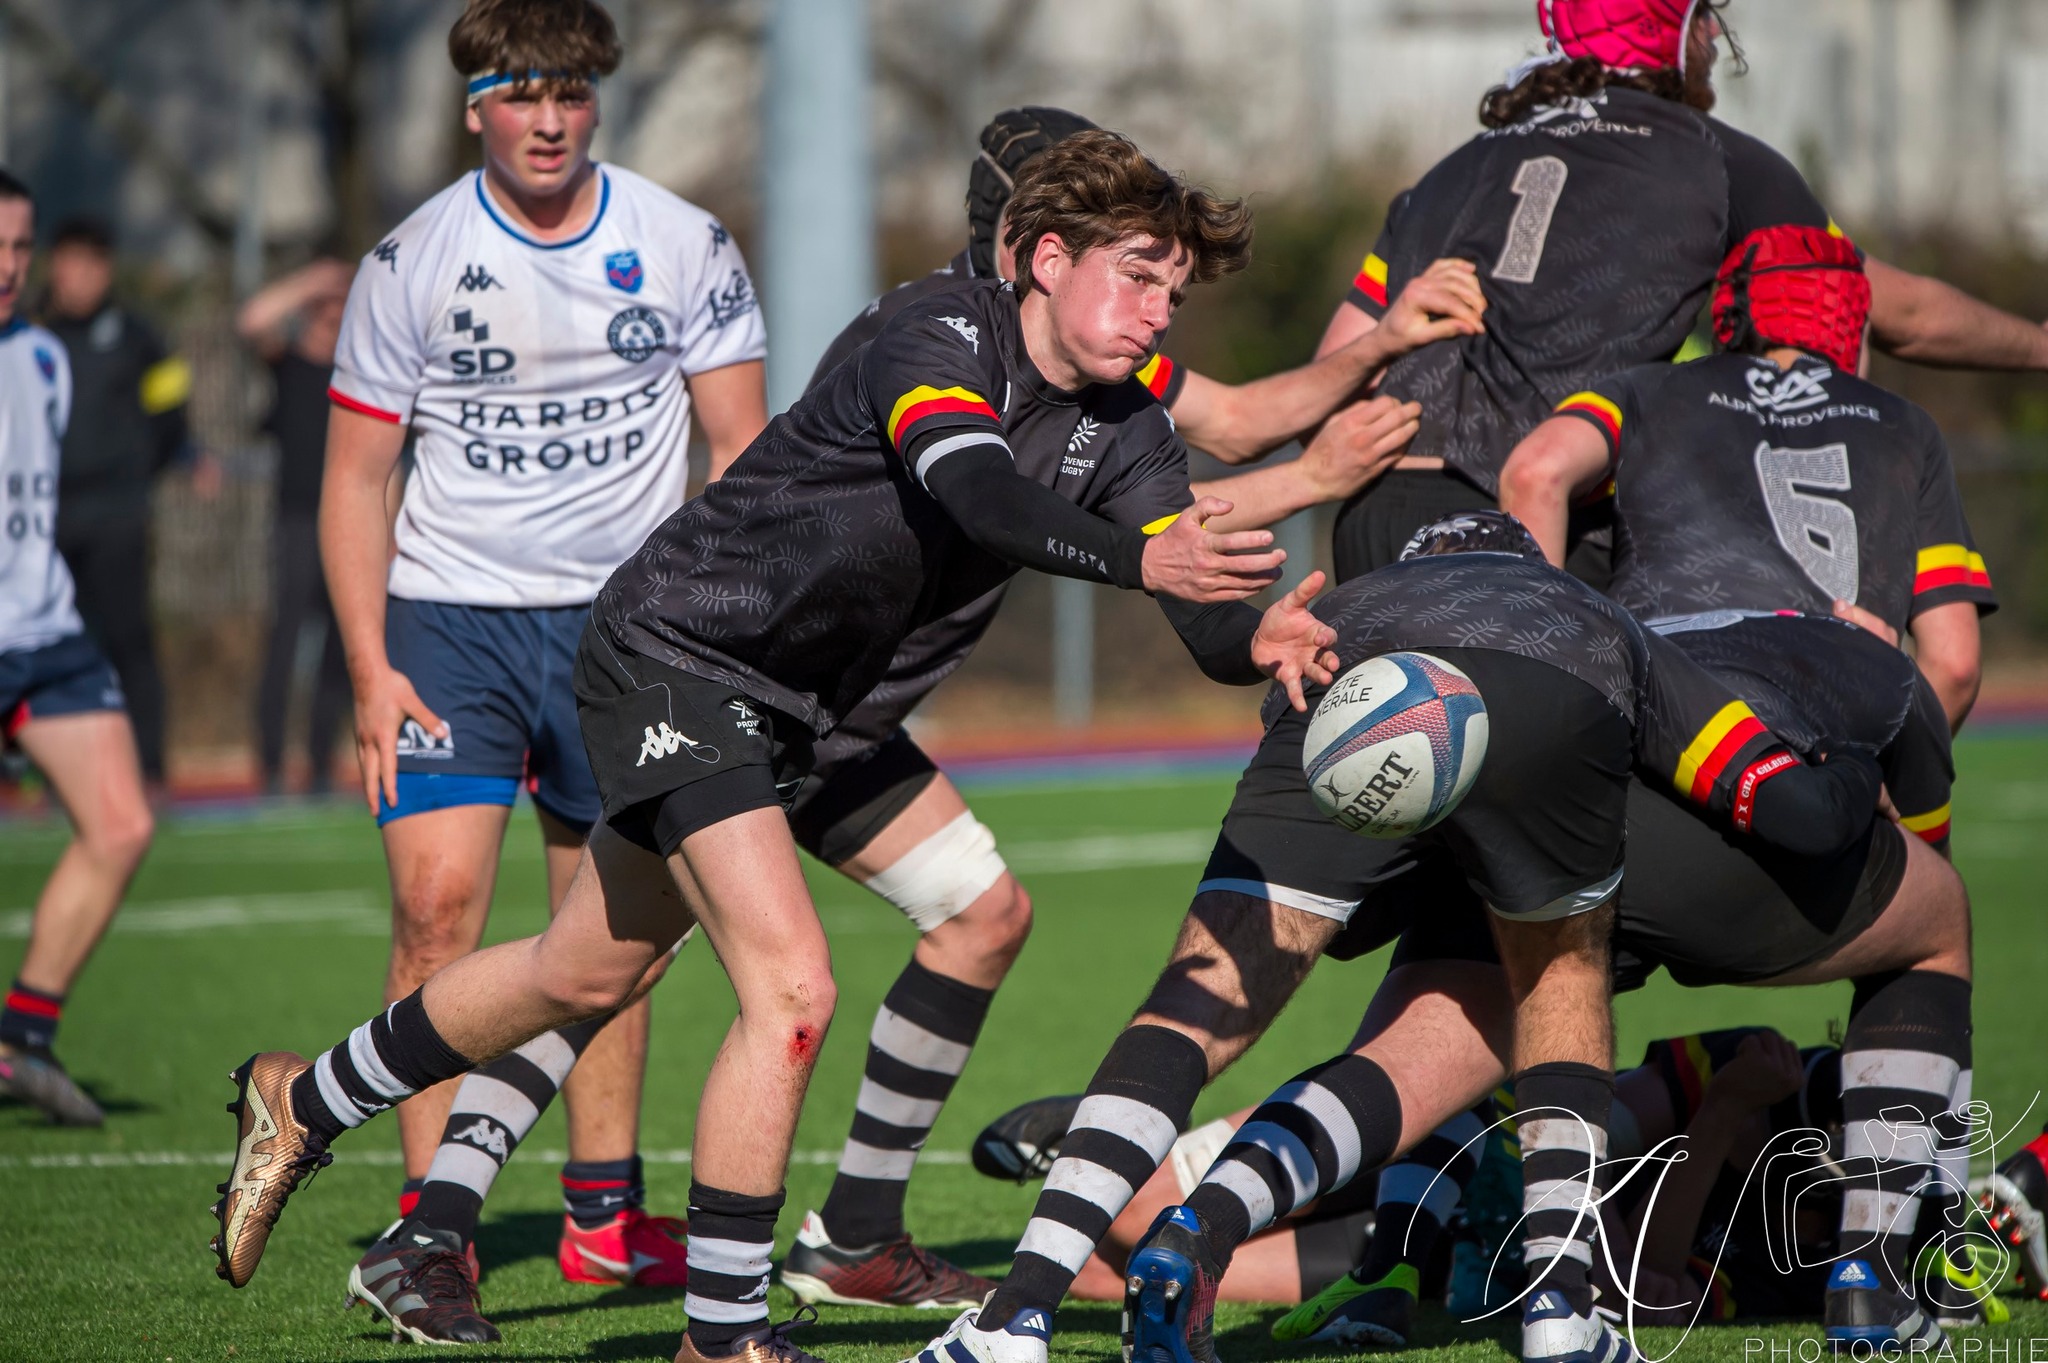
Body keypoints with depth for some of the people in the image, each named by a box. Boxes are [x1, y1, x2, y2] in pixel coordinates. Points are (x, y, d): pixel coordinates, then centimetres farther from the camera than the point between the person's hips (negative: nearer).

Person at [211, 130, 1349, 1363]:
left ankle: (306, 1103, 42)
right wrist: (1135, 558, -60)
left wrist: (1261, 639, -37)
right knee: (791, 987, -19)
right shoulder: (947, 338, -25)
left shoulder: (1123, 431, -3)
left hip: (786, 705, 9)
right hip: (675, 649, -9)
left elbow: (1202, 617, -14)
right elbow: (974, 492, -45)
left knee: (584, 977, 21)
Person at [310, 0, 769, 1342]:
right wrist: (372, 669, -7)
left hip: (625, 620, 2)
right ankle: (432, 1235, -13)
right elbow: (356, 476, 0)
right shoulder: (411, 264, -4)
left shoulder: (685, 248, -1)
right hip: (449, 615, -2)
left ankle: (605, 1216, 18)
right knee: (438, 903, -14)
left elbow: (744, 452, 4)